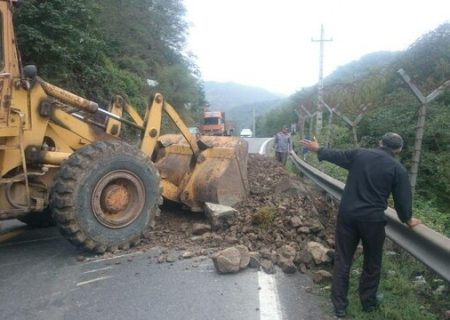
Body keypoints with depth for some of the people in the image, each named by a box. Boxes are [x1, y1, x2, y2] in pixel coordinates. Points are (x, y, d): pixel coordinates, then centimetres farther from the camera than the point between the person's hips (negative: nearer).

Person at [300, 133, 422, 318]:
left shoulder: (359, 154, 1)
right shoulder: (398, 169, -4)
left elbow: (335, 155, 13)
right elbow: (402, 200, -1)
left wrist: (317, 149, 31)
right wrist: (408, 220, 17)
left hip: (347, 215, 2)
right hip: (373, 219, -1)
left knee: (342, 260, 10)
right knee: (372, 263, 19)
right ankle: (368, 303, 34)